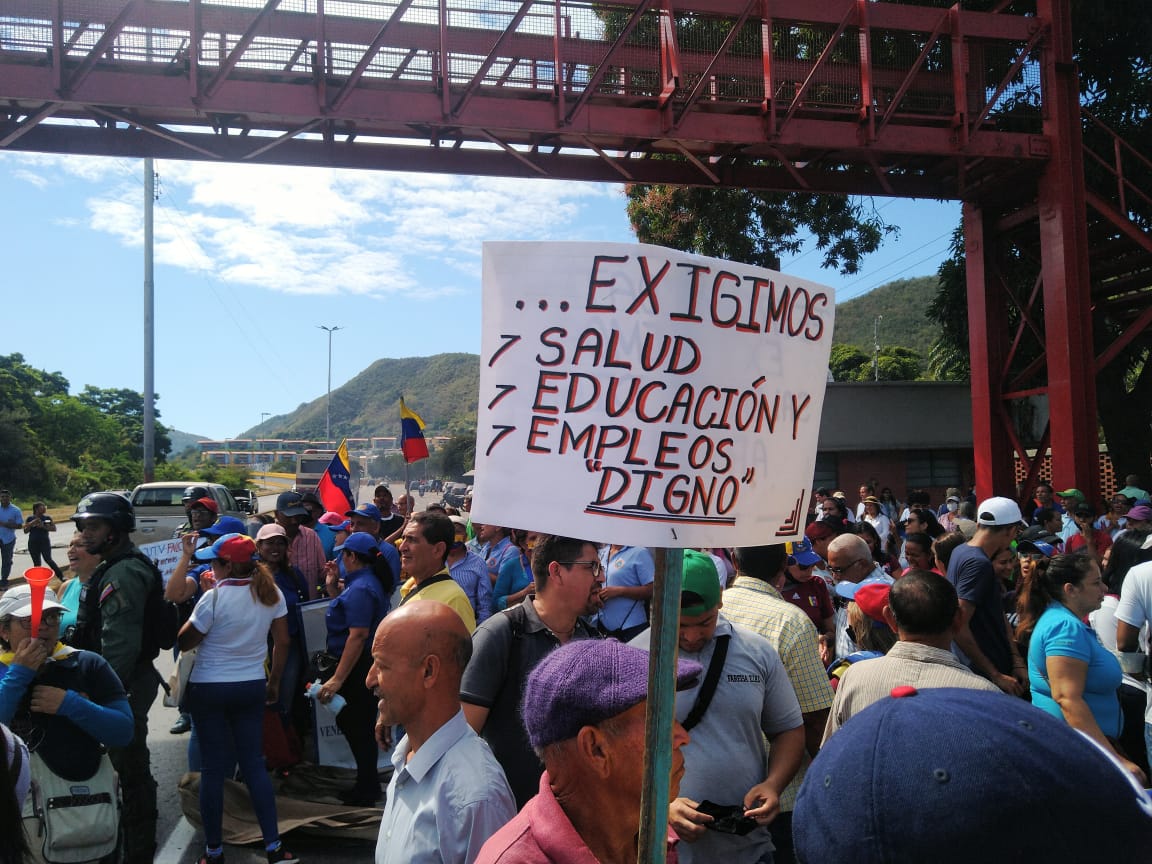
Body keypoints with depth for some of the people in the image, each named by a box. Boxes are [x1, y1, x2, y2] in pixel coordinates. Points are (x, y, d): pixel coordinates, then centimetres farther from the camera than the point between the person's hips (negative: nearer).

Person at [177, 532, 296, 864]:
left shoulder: (214, 597, -16)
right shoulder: (271, 592, -2)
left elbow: (184, 642, -7)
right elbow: (282, 642, 3)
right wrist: (274, 682, 14)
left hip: (209, 689, -4)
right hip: (253, 687, 4)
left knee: (213, 768, 7)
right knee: (254, 764, 11)